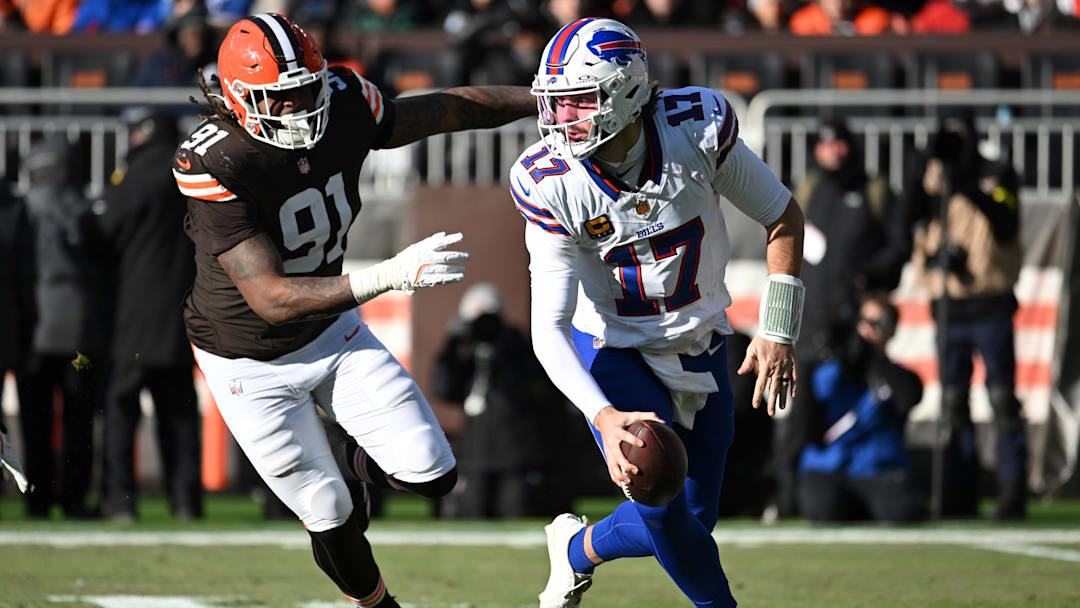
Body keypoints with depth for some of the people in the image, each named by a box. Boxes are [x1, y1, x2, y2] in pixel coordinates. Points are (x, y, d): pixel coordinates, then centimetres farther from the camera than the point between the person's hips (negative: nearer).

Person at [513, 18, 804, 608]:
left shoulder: (697, 127, -22)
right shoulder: (549, 181, -24)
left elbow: (782, 216, -6)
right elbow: (549, 326, -24)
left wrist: (777, 331, -11)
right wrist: (605, 417, -38)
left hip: (698, 346, 2)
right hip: (614, 350, -2)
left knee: (693, 520, 6)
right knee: (660, 504, -21)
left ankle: (578, 549, 35)